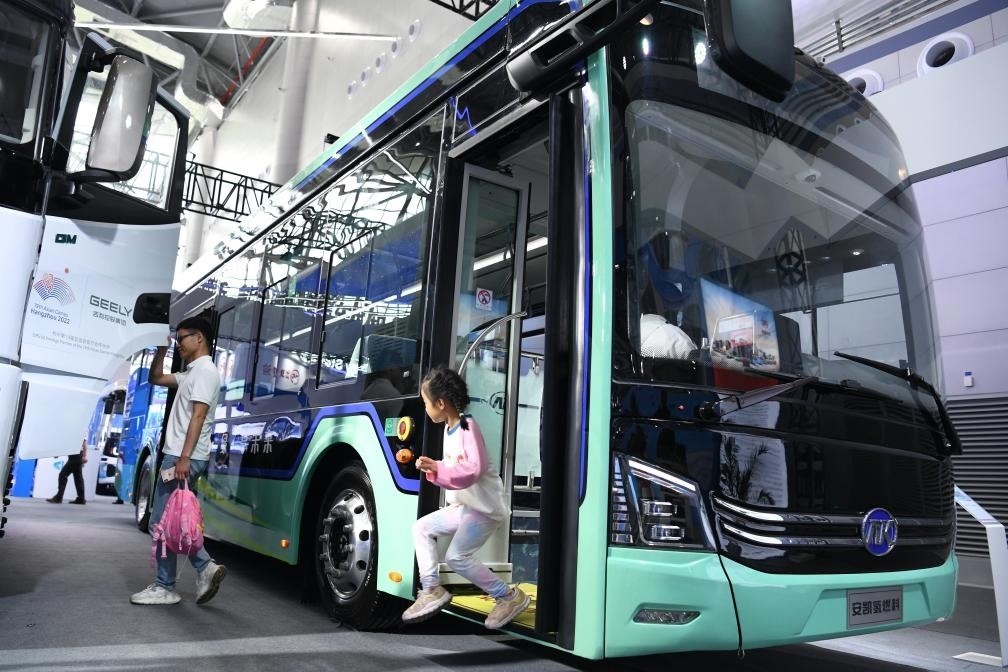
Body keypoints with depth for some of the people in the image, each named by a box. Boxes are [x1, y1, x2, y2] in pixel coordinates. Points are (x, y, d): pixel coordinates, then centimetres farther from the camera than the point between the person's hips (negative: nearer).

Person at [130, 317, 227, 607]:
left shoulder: (205, 370, -12)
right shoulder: (191, 372, 19)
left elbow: (198, 416, -20)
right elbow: (155, 379, 30)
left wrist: (184, 458, -25)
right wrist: (161, 351, 14)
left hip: (185, 457, -10)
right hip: (179, 455, 10)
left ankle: (165, 588, 4)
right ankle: (206, 567, 7)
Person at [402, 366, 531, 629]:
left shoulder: (468, 427, -19)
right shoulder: (448, 428, 9)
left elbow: (474, 470, -29)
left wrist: (438, 470, -28)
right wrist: (433, 468, 1)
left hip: (486, 507, -10)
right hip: (463, 506, 10)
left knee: (457, 556, -14)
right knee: (421, 528, 10)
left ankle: (509, 596, 1)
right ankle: (432, 591, 15)